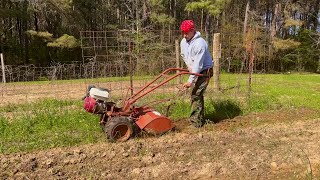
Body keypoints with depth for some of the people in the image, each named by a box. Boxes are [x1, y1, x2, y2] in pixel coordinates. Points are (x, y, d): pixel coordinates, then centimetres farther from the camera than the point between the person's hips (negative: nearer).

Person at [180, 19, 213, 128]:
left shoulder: (199, 43, -27)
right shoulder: (183, 42, -1)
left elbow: (198, 64, -30)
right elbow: (183, 55, 17)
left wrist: (191, 80, -30)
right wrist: (189, 66, 0)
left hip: (204, 71, -8)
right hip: (195, 70, 9)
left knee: (196, 94, -13)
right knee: (198, 94, 15)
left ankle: (196, 122, -4)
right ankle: (200, 118, 30)